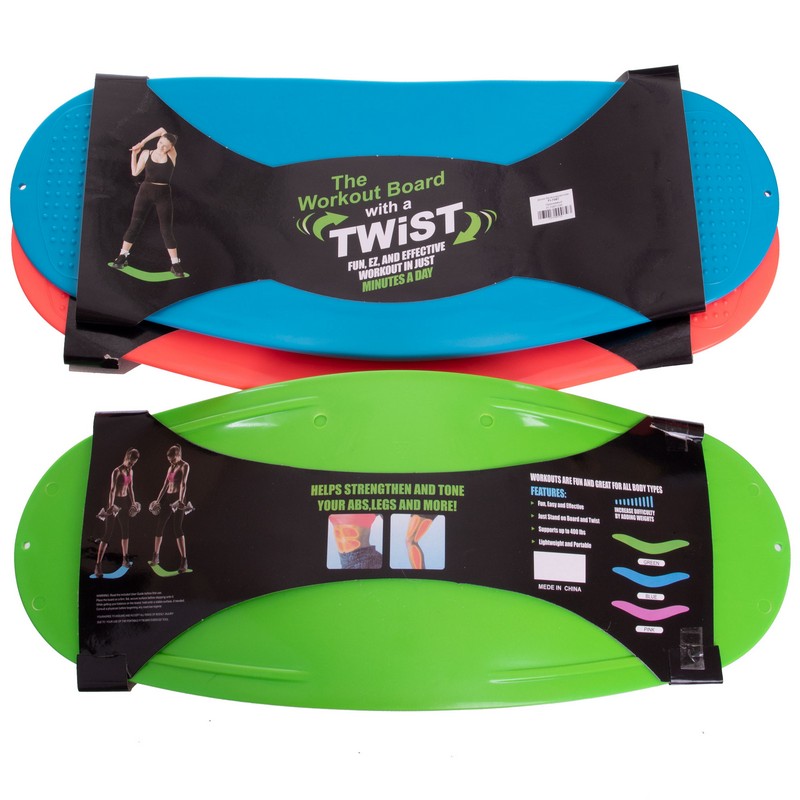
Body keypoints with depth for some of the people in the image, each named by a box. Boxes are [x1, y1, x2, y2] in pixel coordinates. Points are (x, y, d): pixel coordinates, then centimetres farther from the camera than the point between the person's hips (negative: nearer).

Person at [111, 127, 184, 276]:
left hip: (164, 194, -1)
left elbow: (163, 130, -7)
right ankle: (122, 257, 12)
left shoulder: (172, 155, -4)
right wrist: (134, 153, 2)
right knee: (135, 224, 4)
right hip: (145, 191, 1)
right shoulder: (146, 154, 0)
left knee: (166, 229, -2)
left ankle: (175, 264, 1)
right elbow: (135, 173, 5)